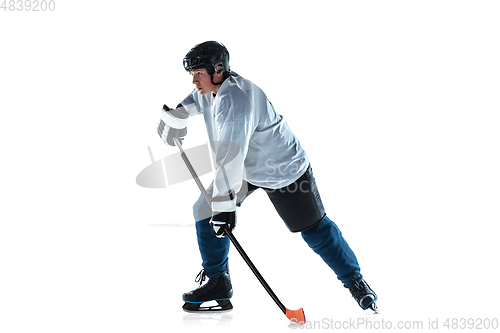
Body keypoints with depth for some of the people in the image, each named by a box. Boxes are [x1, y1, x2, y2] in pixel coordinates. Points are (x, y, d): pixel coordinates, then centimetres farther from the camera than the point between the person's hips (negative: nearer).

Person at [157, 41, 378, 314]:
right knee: (206, 210, 0)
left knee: (315, 230, -1)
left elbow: (231, 157, -42)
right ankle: (217, 282, 10)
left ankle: (355, 281, 18)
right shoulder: (210, 88, -9)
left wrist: (224, 205, -44)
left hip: (283, 171, -8)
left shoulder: (235, 99, -37)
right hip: (245, 168, 9)